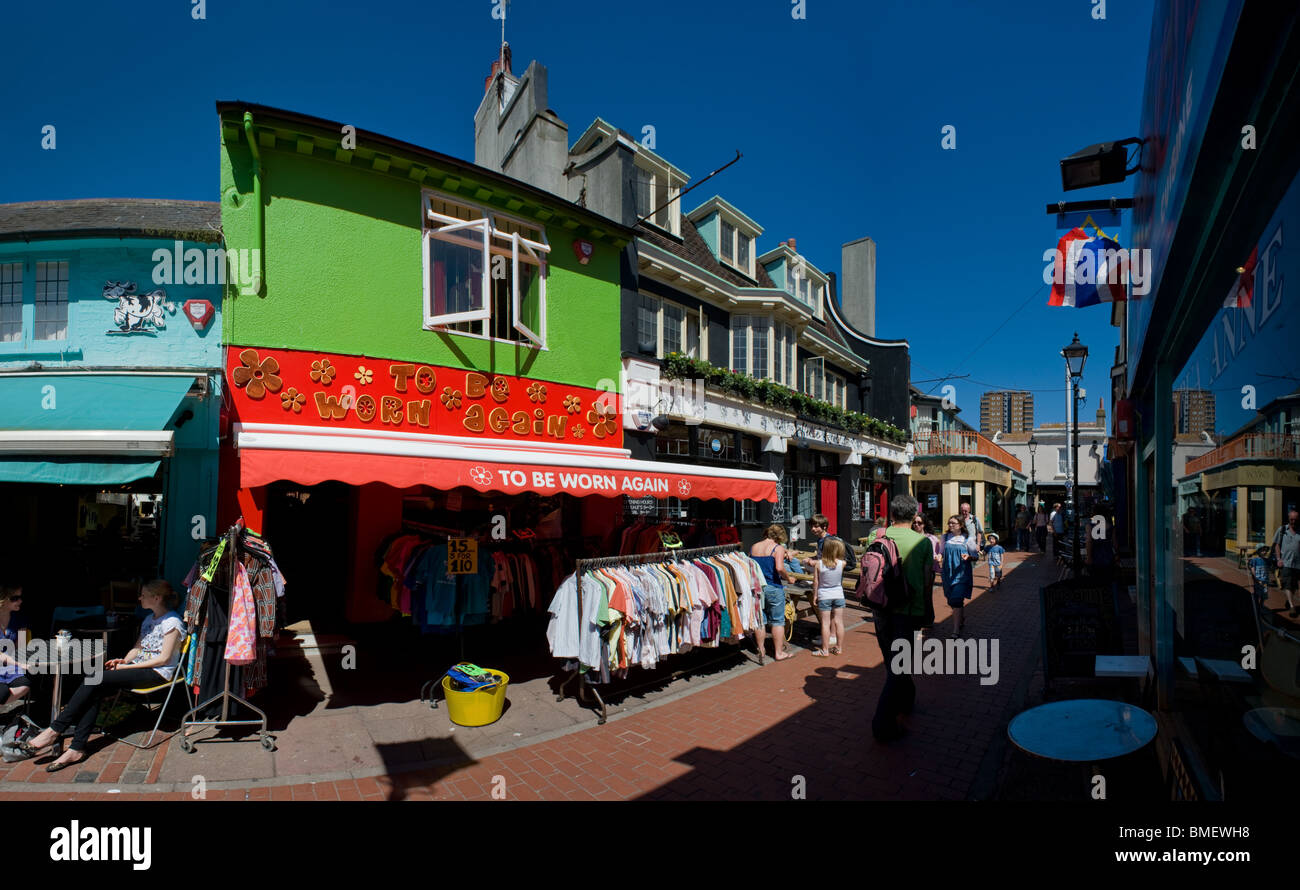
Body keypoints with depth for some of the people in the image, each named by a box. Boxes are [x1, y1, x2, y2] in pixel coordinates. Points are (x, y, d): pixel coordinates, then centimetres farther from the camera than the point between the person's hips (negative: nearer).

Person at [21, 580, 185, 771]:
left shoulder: (171, 622, -11)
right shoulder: (149, 619, 19)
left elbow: (163, 658, -14)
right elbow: (138, 648, 20)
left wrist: (127, 666, -12)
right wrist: (123, 661, 0)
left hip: (157, 673, -8)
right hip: (137, 667, 8)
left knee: (96, 679, -22)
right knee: (95, 692, -17)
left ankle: (55, 730, -14)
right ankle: (77, 749, -20)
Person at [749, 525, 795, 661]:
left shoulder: (753, 547, 7)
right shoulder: (778, 548, -9)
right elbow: (779, 568, -22)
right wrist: (788, 578, -6)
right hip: (773, 588, -5)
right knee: (778, 621, 7)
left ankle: (760, 649, 22)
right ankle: (779, 652, 13)